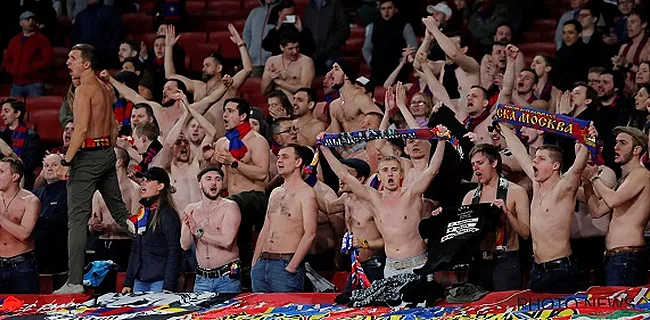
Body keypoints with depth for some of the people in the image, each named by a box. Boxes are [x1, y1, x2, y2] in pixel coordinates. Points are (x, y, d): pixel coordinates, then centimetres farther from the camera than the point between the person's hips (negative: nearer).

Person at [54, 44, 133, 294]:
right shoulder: (106, 89, 13)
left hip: (87, 154, -8)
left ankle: (75, 281, -12)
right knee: (119, 210, 22)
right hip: (107, 152, 9)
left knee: (77, 218, -8)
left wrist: (66, 161, -20)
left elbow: (81, 128, -22)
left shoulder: (83, 90, -14)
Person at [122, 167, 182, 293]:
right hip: (139, 281, 7)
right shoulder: (142, 213, 16)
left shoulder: (167, 214, -7)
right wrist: (128, 283, 15)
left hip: (160, 282, -7)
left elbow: (174, 252, -12)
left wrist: (168, 288, -18)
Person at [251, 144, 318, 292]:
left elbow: (310, 234, -13)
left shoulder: (306, 194, -6)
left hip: (285, 264, -7)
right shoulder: (275, 193, 18)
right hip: (262, 264, 7)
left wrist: (292, 267, -18)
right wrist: (254, 263, 13)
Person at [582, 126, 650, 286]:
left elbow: (613, 200, -21)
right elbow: (597, 210, 22)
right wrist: (587, 181, 12)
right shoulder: (623, 180, 24)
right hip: (613, 256, 10)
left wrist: (594, 177, -7)